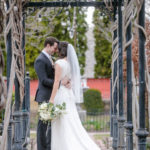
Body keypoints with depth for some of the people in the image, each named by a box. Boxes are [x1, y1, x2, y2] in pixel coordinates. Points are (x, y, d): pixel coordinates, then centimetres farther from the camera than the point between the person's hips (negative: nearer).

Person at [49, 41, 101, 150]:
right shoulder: (72, 63, 12)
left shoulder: (59, 63, -11)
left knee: (62, 125, -4)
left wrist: (51, 99, -18)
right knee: (72, 124, 9)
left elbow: (57, 82, -17)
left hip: (60, 95, -8)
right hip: (70, 95, 8)